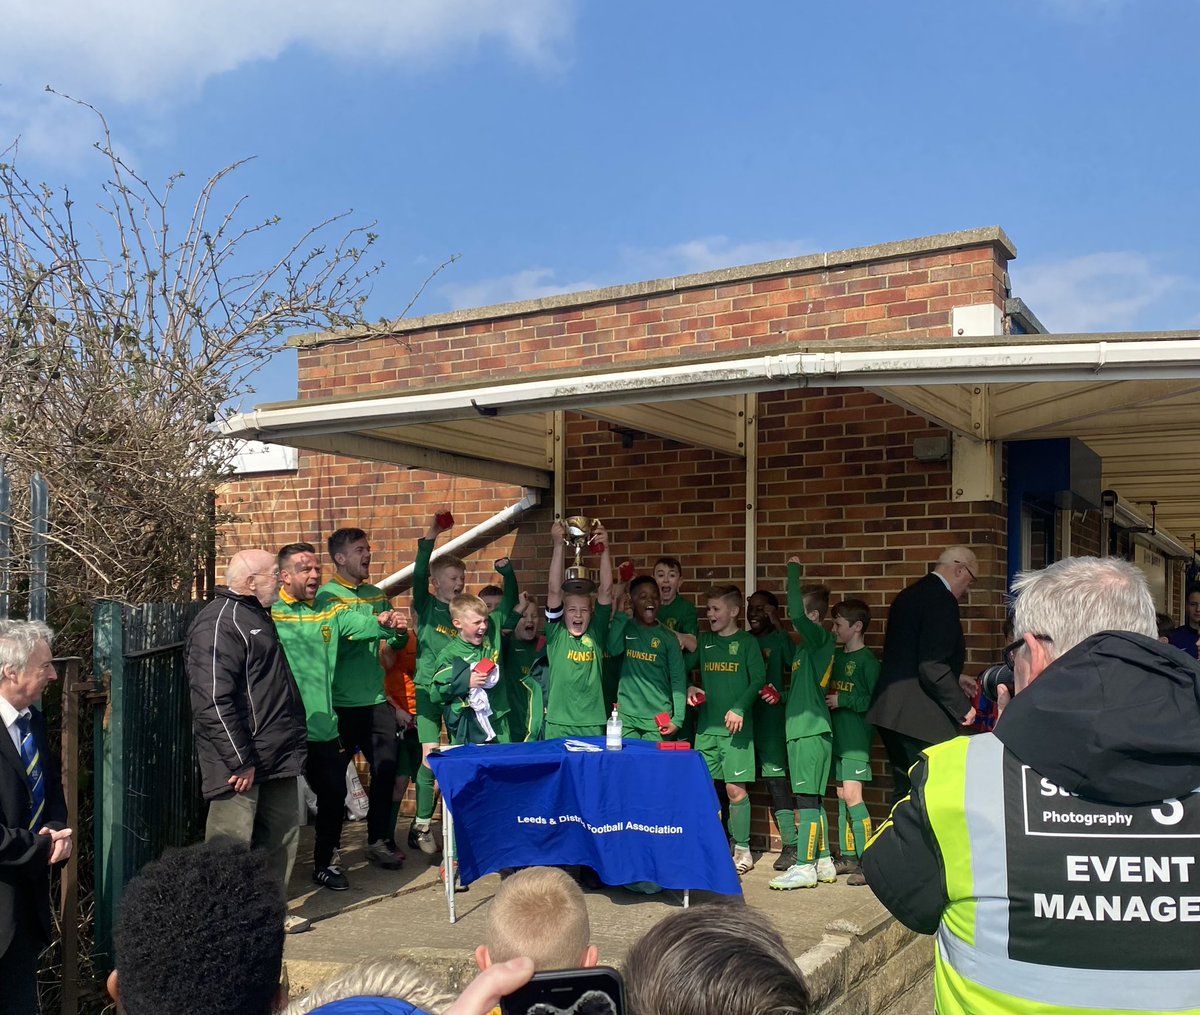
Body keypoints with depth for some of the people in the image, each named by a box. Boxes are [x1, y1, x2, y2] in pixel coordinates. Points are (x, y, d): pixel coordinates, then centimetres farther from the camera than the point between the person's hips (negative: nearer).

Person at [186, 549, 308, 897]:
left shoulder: (257, 615, 16)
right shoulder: (218, 623, -17)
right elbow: (214, 702, -23)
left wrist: (293, 742, 21)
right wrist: (240, 761, -22)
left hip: (276, 759, 10)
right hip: (240, 762, -10)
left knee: (282, 836, 16)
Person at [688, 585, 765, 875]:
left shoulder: (746, 642, 0)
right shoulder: (704, 641, 12)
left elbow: (759, 679, -6)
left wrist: (740, 708, -16)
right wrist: (690, 688, -3)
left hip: (736, 726, -4)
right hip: (706, 725, 4)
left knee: (735, 788, -4)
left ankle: (742, 848, 9)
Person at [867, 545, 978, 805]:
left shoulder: (909, 595, 14)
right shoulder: (941, 600, -15)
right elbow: (932, 667, -22)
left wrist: (954, 678, 22)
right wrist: (962, 707, -11)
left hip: (891, 709, 10)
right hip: (921, 716, -10)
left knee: (904, 791, 17)